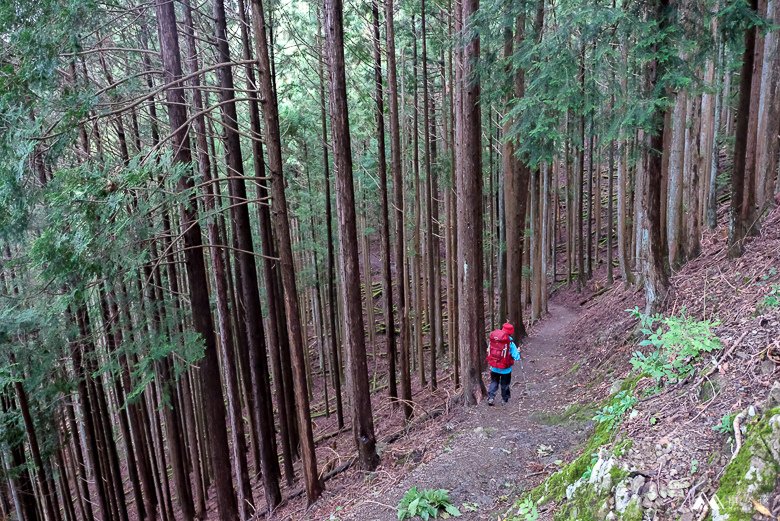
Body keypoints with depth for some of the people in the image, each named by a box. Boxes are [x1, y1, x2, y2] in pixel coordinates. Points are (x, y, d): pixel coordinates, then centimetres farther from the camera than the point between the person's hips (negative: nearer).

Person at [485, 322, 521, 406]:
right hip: (505, 369, -2)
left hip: (494, 368, 2)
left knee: (493, 382, 19)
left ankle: (491, 397, 5)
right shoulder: (510, 343, -19)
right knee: (505, 385, 17)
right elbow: (516, 357, -17)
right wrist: (518, 352, 3)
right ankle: (505, 400, 28)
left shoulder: (493, 339, -8)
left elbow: (489, 351, 4)